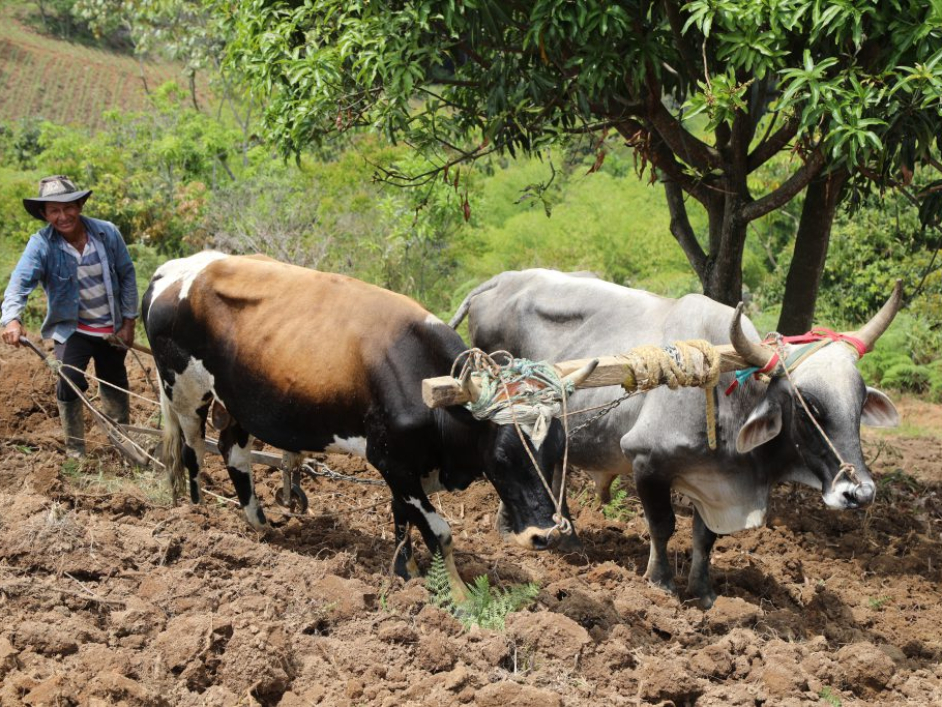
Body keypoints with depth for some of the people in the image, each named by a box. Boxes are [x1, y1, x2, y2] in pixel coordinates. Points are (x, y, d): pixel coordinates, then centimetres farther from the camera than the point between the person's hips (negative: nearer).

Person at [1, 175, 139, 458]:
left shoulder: (108, 233, -13)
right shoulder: (41, 244, -19)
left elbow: (127, 275, -2)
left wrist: (129, 321, -1)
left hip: (112, 328, 2)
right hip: (71, 329, -2)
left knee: (116, 385, 17)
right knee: (70, 382, -20)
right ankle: (76, 451, -2)